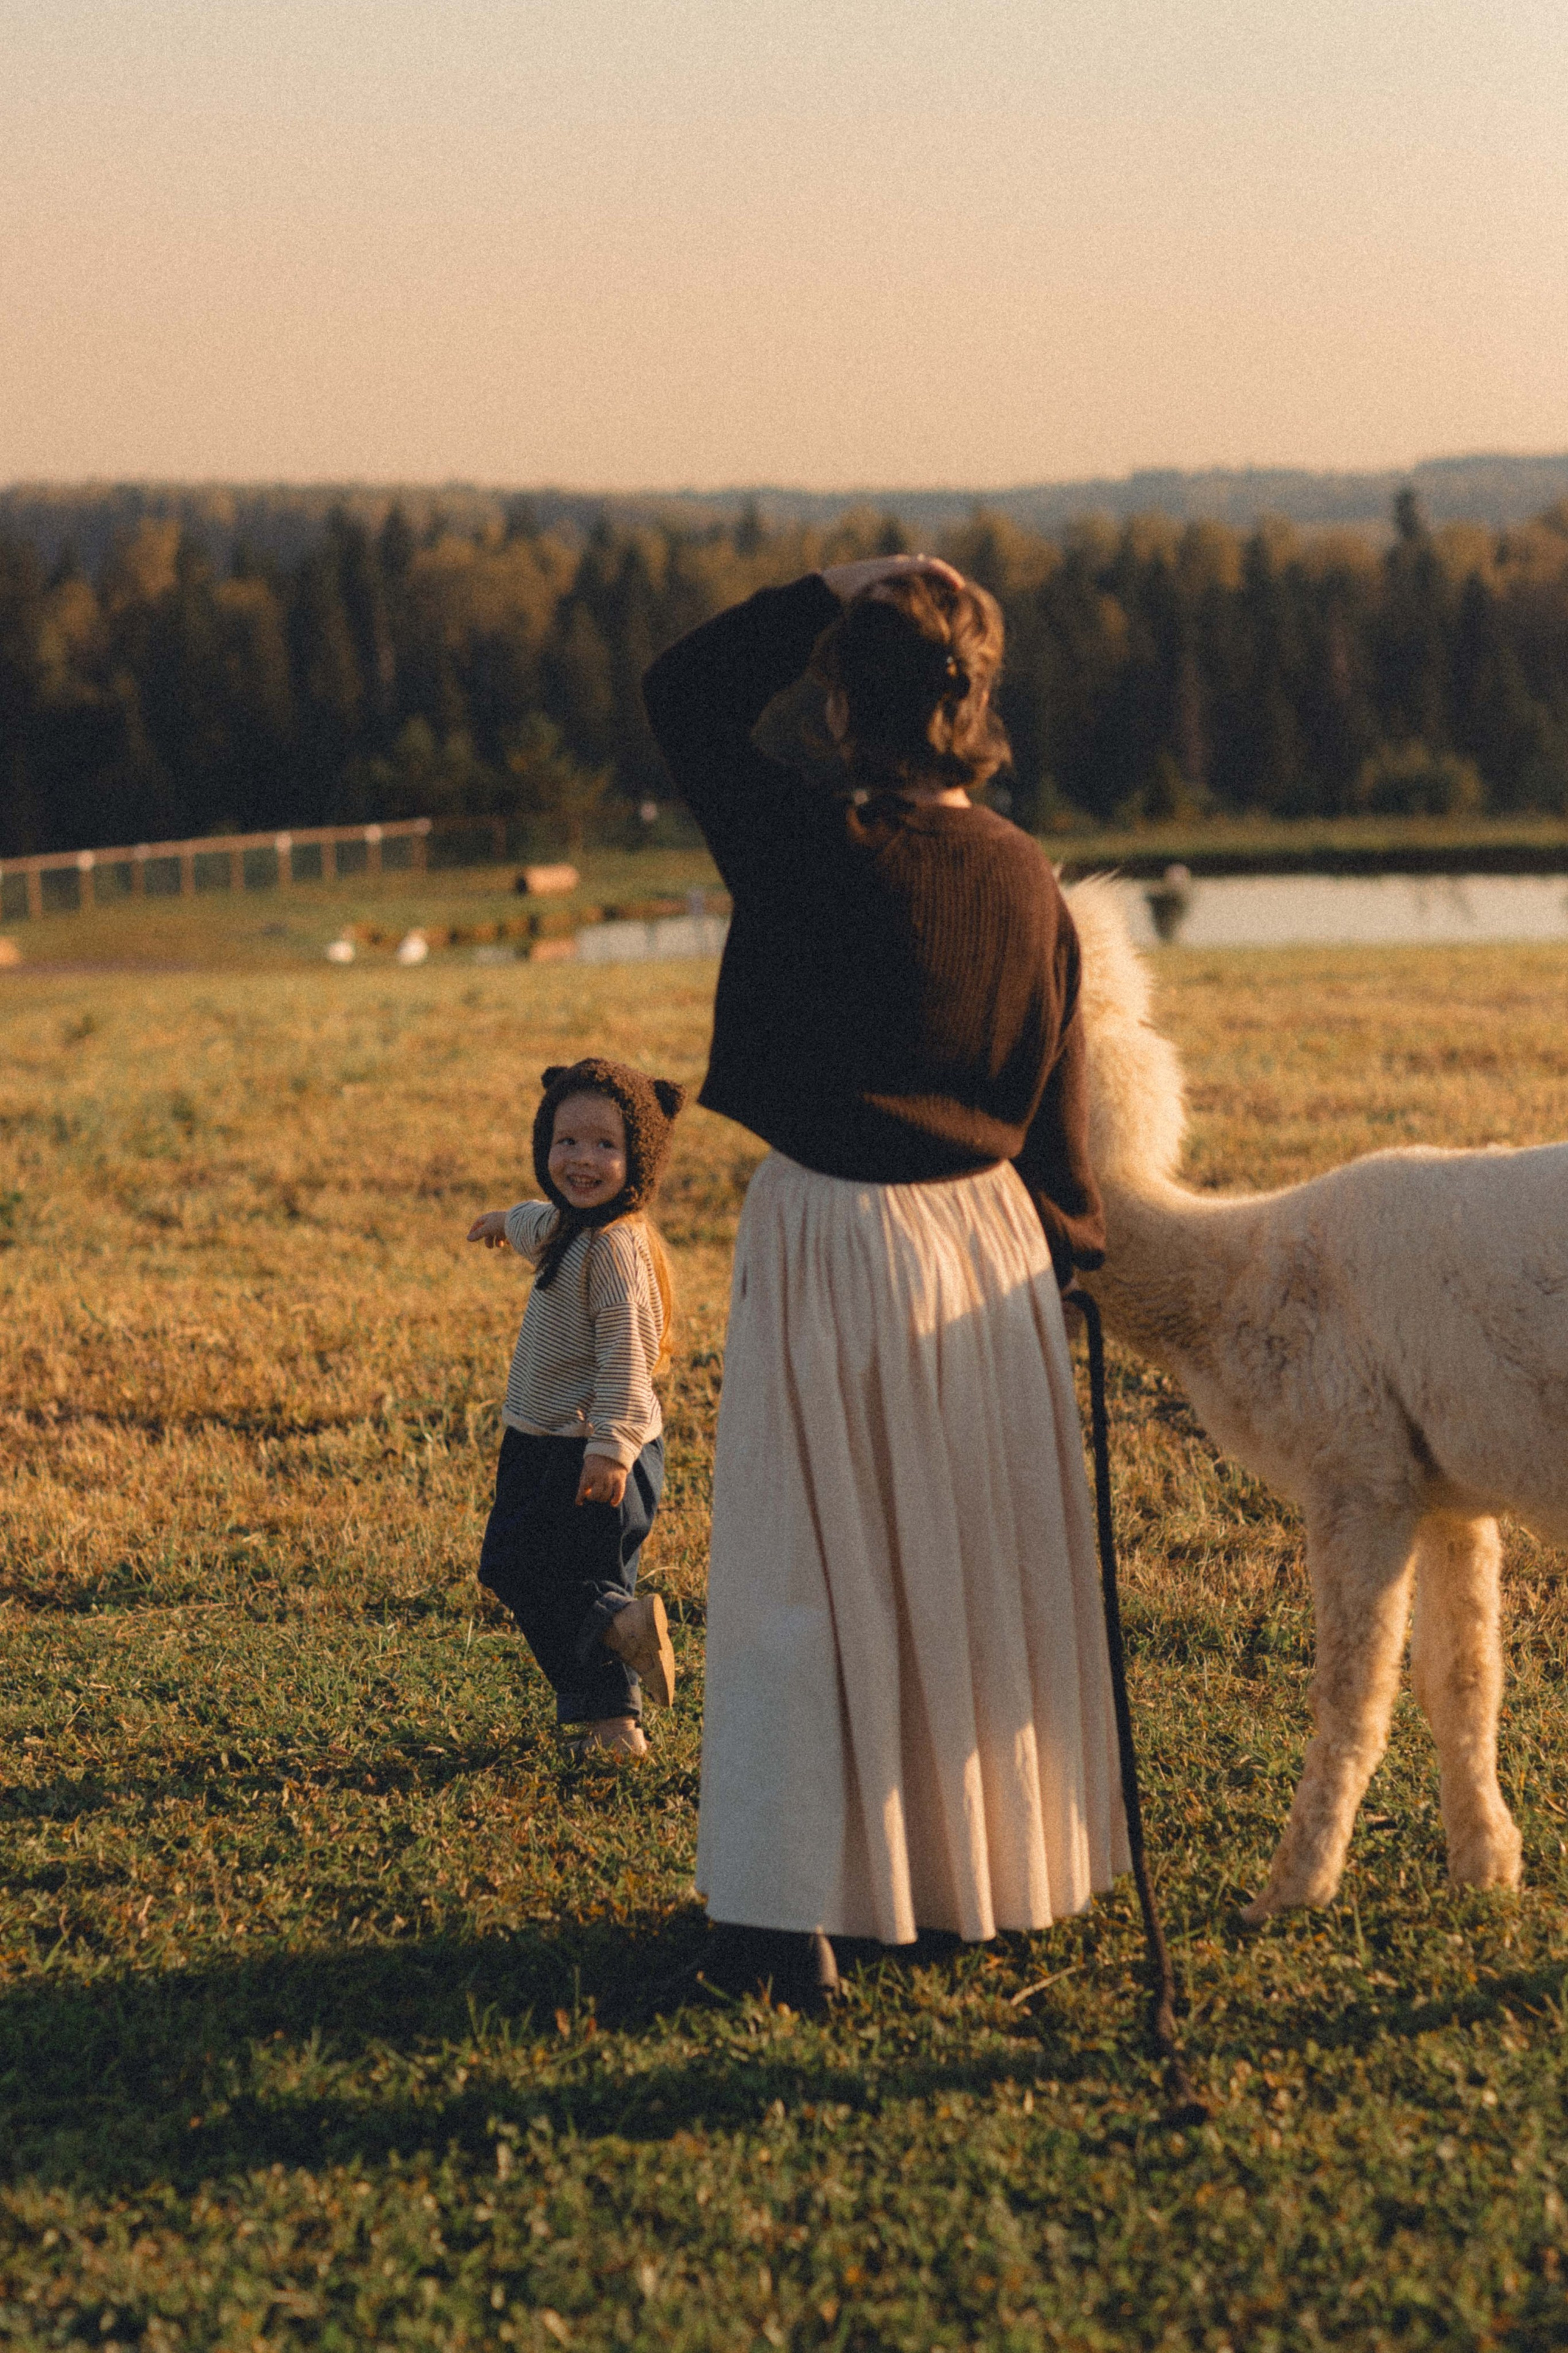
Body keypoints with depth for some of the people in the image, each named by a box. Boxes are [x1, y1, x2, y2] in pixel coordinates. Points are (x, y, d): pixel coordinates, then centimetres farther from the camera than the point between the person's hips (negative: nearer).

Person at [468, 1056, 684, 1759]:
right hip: (549, 1448, 10)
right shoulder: (570, 1226, 11)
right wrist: (510, 1221, 59)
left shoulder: (613, 1245, -20)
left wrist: (611, 1445, -29)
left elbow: (624, 1352, -25)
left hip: (587, 1454, -10)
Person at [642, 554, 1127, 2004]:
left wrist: (830, 591, 0)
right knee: (982, 1573, 17)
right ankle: (993, 1878, 30)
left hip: (829, 1246, -4)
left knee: (803, 1580, 4)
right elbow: (1056, 1104, 5)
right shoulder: (1027, 879, -2)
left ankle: (790, 1911, 4)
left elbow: (684, 694, -3)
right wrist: (1076, 1259, 17)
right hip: (991, 1249, 5)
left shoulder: (811, 850, -17)